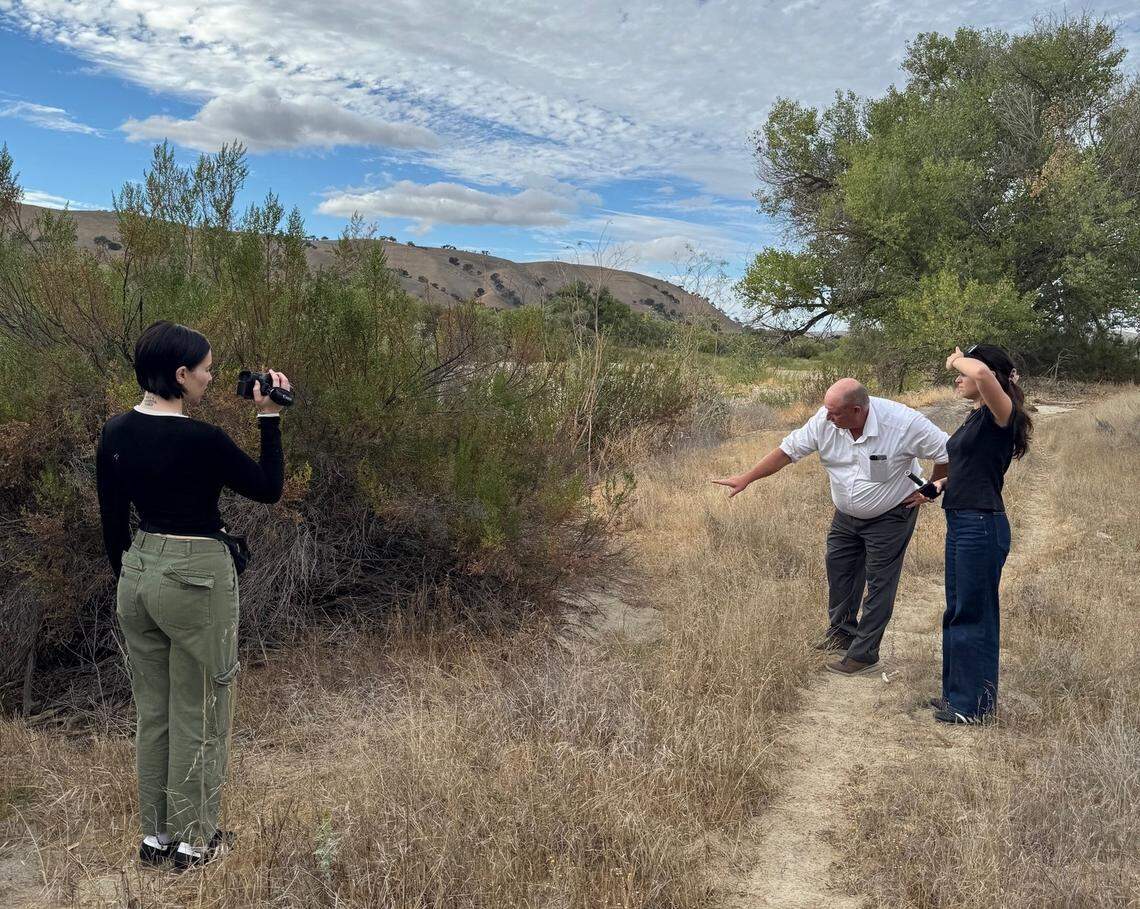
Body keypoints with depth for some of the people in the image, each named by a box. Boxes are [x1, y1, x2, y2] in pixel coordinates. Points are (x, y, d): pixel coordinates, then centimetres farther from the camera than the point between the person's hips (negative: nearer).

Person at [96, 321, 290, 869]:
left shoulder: (115, 433, 2)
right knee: (198, 713, 7)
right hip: (195, 577, -7)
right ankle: (194, 841, 20)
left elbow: (112, 522, 9)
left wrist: (129, 578, 19)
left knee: (152, 709, 18)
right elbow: (268, 489, -8)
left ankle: (154, 835, 29)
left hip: (137, 572, 8)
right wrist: (269, 419, -7)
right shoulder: (200, 439, -20)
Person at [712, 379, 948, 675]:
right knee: (838, 570, 16)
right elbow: (788, 450, -13)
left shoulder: (904, 423, -31)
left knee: (879, 584, 1)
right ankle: (842, 632, 38)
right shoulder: (825, 421, -20)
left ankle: (863, 654, 13)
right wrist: (746, 479, -13)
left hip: (890, 517, -5)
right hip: (846, 515, 5)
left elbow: (947, 454, -19)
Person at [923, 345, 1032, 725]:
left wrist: (957, 361, -17)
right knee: (957, 612, 17)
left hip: (981, 526, -10)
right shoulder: (976, 418, 13)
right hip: (960, 523, 10)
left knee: (973, 615, 1)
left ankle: (975, 704, 13)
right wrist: (937, 486, 12)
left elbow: (982, 373, -35)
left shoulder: (1001, 415, -14)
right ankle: (958, 693, 30)